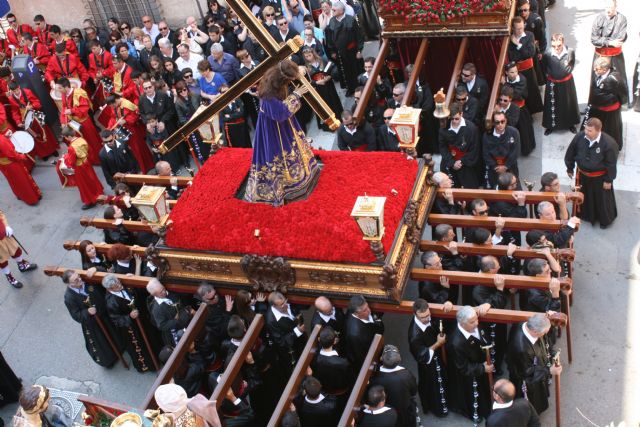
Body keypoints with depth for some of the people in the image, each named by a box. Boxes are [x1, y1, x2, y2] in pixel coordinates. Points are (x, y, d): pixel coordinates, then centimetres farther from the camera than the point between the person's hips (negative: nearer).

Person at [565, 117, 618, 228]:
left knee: (602, 198, 18)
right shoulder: (579, 137, -20)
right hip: (582, 174, 4)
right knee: (584, 196, 25)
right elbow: (570, 153, -3)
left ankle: (605, 219, 42)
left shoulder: (609, 143, -30)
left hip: (599, 177, -3)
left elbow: (611, 164, -18)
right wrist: (570, 168, 7)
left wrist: (608, 180, -11)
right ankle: (585, 214, 52)